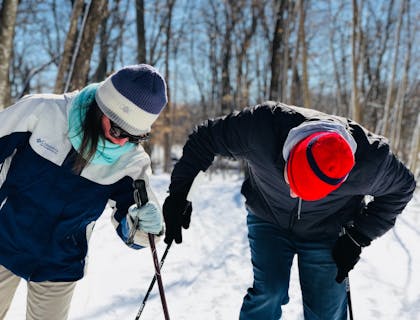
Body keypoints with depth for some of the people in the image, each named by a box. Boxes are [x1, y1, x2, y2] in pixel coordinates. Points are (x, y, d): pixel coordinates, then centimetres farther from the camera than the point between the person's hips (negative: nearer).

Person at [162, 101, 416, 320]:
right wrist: (178, 194, -13)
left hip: (326, 235, 1)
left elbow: (402, 188, -7)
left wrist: (358, 239, -12)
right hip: (268, 222, 0)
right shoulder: (261, 128, -35)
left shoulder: (372, 162, -31)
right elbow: (205, 139, -18)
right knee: (268, 293, -15)